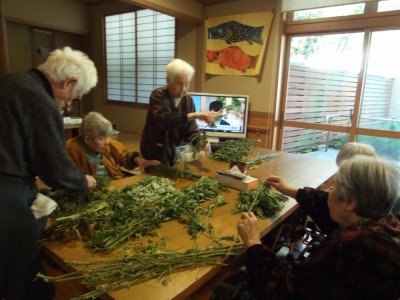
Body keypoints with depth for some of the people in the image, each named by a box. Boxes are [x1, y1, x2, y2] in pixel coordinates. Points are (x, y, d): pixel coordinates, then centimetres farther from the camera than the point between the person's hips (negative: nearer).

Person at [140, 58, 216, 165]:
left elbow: (191, 130, -3)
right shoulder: (158, 96, -13)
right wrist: (195, 115, -38)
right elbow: (164, 120, -31)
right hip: (156, 153, -4)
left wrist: (200, 143, -24)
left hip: (176, 153, 4)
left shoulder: (188, 100, 0)